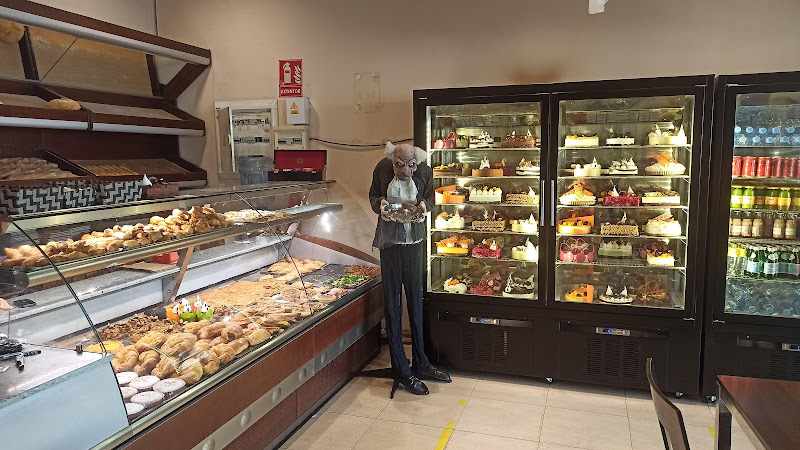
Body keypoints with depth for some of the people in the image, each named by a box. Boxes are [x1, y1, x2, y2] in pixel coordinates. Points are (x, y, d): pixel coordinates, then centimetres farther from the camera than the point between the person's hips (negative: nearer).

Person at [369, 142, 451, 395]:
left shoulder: (424, 171, -7)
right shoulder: (382, 169, -9)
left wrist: (423, 205, -12)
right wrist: (380, 204, -15)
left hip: (415, 239, 2)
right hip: (390, 239, -2)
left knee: (416, 300, 12)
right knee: (392, 303, 0)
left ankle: (420, 364, 26)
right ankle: (401, 371, 9)